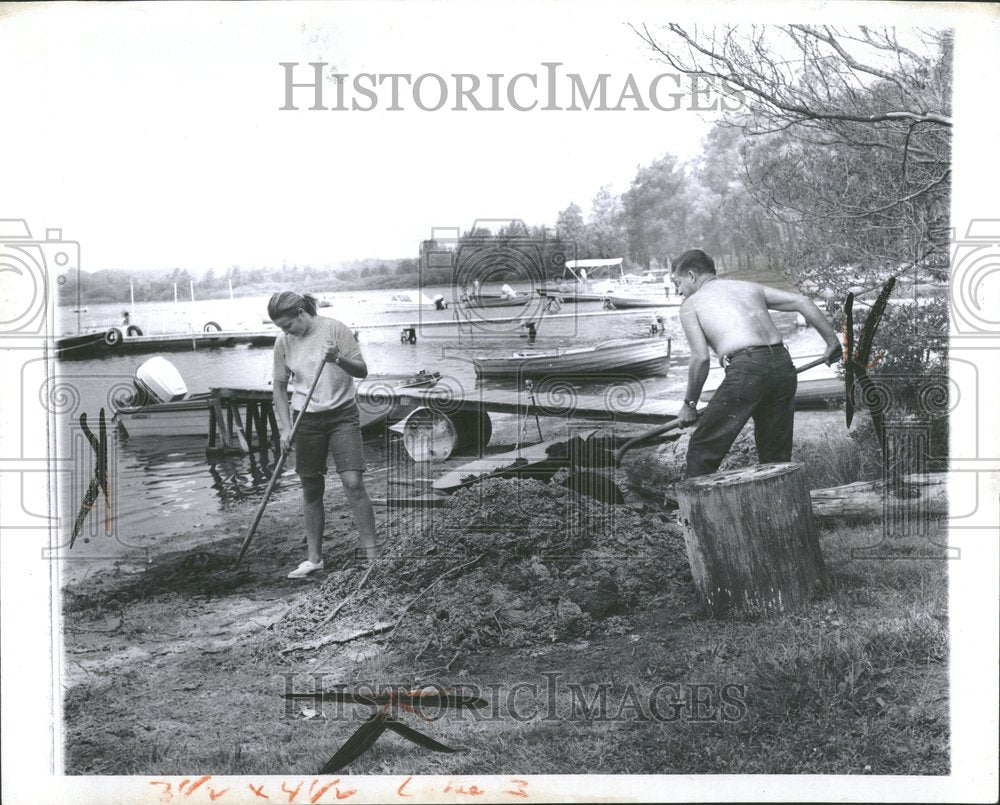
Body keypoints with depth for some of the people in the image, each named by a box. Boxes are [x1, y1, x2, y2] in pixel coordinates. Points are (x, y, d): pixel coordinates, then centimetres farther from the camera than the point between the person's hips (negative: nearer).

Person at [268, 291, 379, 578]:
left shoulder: (335, 329, -10)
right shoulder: (283, 342, 0)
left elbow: (362, 370, -8)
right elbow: (280, 387, 8)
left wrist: (339, 359, -28)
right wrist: (285, 428, -1)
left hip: (342, 414, -3)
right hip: (307, 419, 3)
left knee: (354, 483, -13)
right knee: (311, 490, 7)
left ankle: (373, 554, -7)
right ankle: (314, 558, 18)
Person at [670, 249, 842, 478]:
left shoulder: (690, 305, 11)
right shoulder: (749, 287, 25)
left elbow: (700, 358, 0)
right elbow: (801, 301, 17)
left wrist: (689, 404, 10)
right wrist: (832, 341, 22)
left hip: (745, 368, -6)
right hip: (782, 364, 6)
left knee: (702, 452, 4)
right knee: (776, 457, 15)